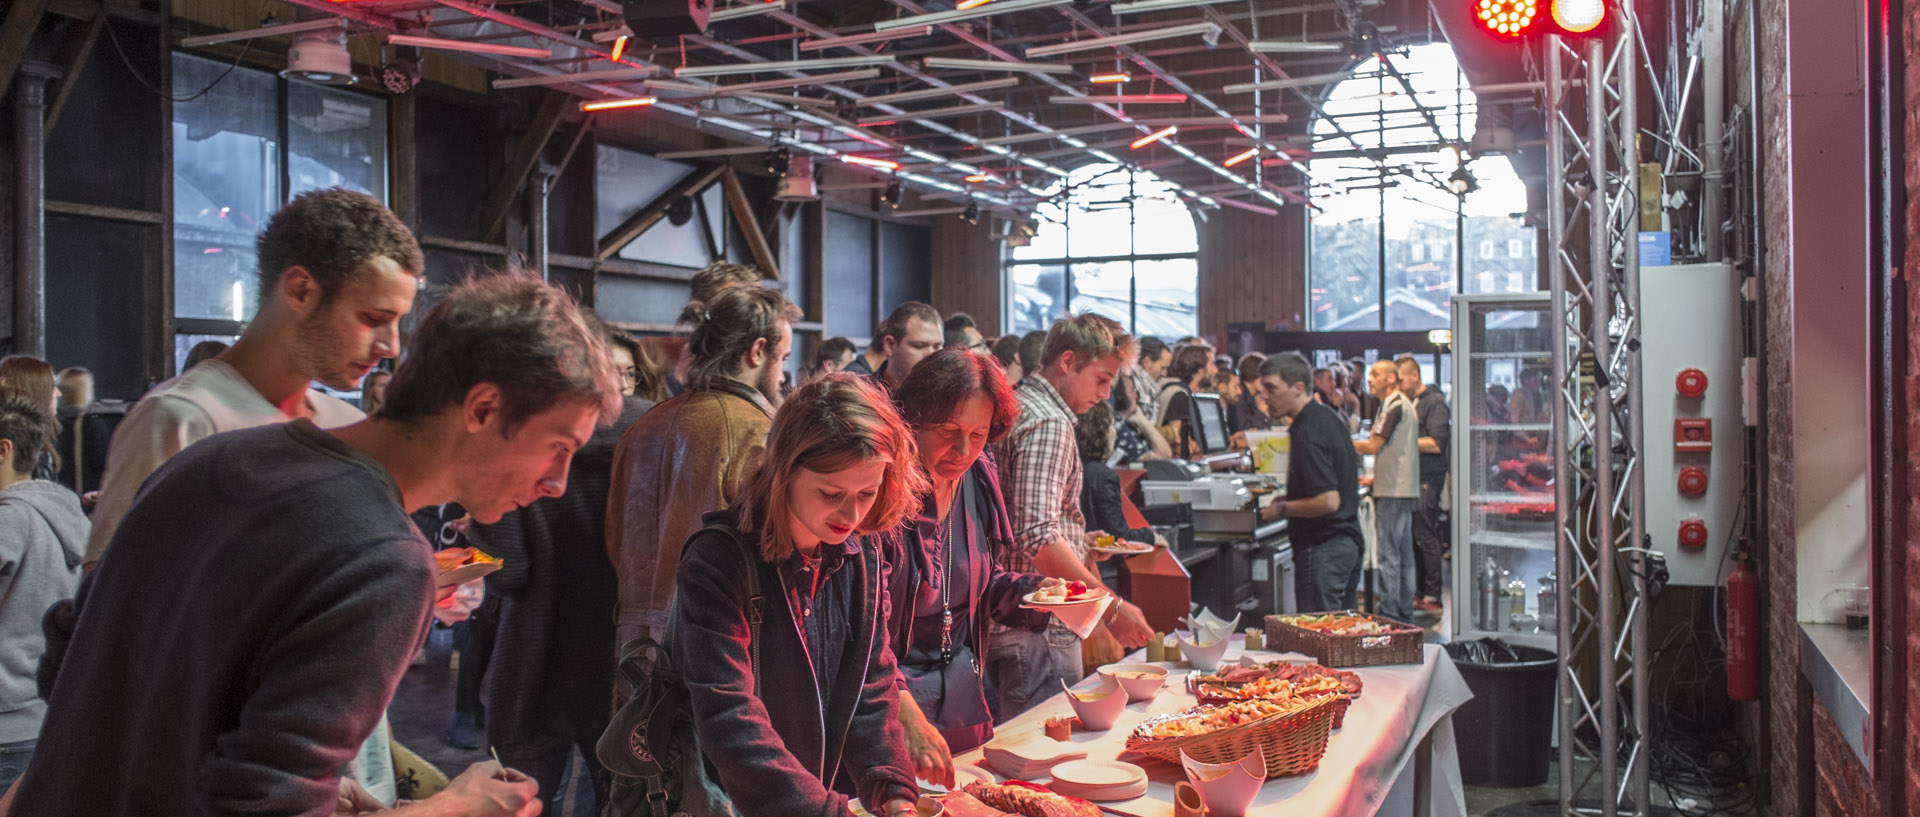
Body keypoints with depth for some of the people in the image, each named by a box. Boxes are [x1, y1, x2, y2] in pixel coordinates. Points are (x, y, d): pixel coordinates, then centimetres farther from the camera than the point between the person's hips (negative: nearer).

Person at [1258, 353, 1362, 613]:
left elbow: (1328, 501, -26)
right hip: (1349, 542, 10)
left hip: (1323, 550, -10)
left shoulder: (1308, 435, -20)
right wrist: (1288, 499, 18)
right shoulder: (1327, 416, 11)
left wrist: (1282, 509, -13)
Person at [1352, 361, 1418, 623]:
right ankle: (1405, 612, 18)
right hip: (1405, 489, 10)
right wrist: (1374, 478, 23)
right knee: (1404, 554, 12)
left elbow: (1372, 446, -15)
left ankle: (1389, 613, -5)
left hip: (1393, 491, -10)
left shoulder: (1394, 405, -13)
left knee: (1388, 554, -7)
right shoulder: (1403, 404, 18)